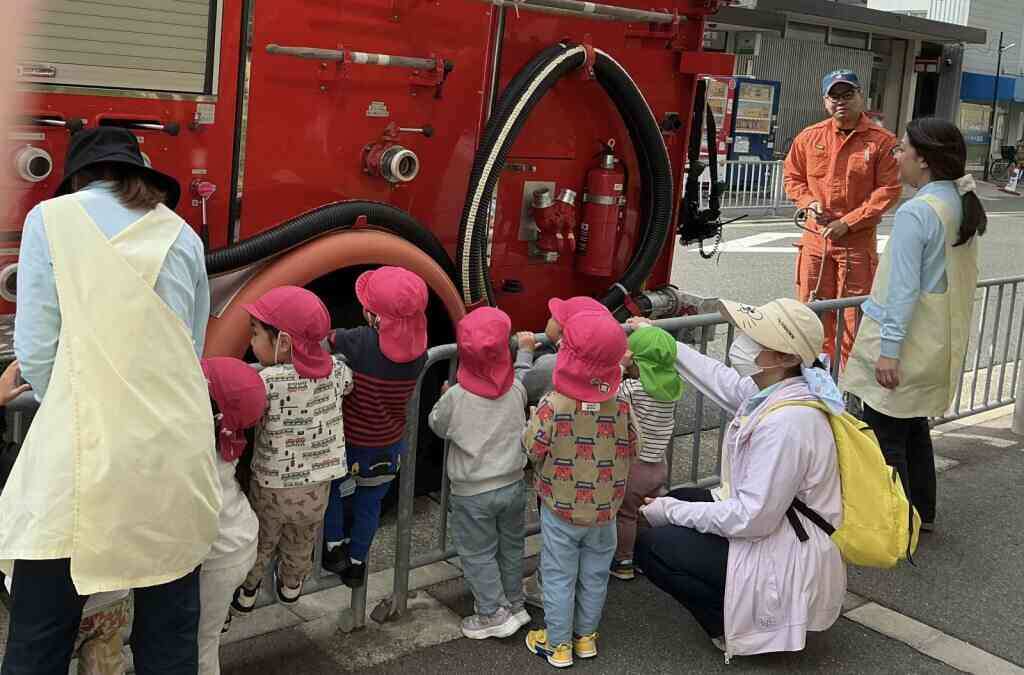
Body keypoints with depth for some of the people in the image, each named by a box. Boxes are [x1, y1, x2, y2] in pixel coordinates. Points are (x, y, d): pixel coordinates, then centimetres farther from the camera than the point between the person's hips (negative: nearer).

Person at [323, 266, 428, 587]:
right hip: (389, 445, 4)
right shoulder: (417, 350, -17)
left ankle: (335, 546, 35)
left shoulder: (359, 343, -30)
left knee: (331, 488, 26)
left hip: (349, 441, -3)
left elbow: (328, 339, -12)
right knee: (369, 504, 23)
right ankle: (356, 563, 38)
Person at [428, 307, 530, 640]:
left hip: (472, 493, -4)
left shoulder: (455, 398, -22)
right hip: (513, 484, 4)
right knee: (511, 547, 21)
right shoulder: (516, 390, -13)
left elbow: (437, 426, -4)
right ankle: (515, 605, 35)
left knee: (478, 554, 12)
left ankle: (493, 615, 16)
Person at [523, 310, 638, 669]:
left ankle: (558, 644, 24)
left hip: (560, 510, -2)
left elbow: (531, 449, -13)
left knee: (559, 578, 13)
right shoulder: (621, 407, -15)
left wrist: (535, 418, 4)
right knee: (594, 576, 19)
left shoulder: (552, 407, -24)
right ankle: (586, 636, 35)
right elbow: (631, 451, -3)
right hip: (604, 510, 3)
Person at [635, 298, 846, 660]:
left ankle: (736, 629, 5)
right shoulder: (773, 390, -3)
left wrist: (673, 512, -17)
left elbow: (752, 518, -29)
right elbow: (726, 383, 20)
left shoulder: (786, 423, -30)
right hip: (777, 529, 10)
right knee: (682, 499, 21)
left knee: (651, 545, -6)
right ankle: (742, 614, 19)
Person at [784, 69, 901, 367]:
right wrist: (808, 202, -4)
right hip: (816, 239, 4)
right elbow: (792, 175, 16)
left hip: (858, 243, -3)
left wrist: (847, 222, -13)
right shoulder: (810, 137, 5)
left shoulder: (882, 141, -6)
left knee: (852, 319, 1)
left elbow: (888, 190, -8)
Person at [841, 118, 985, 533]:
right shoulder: (964, 206, 5)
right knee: (915, 429, 21)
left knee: (885, 437, 1)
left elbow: (904, 287, -22)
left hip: (906, 343, -9)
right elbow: (960, 276, 13)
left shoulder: (916, 212, -20)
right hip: (942, 341, 9)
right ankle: (922, 513, 32)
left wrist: (889, 348, -20)